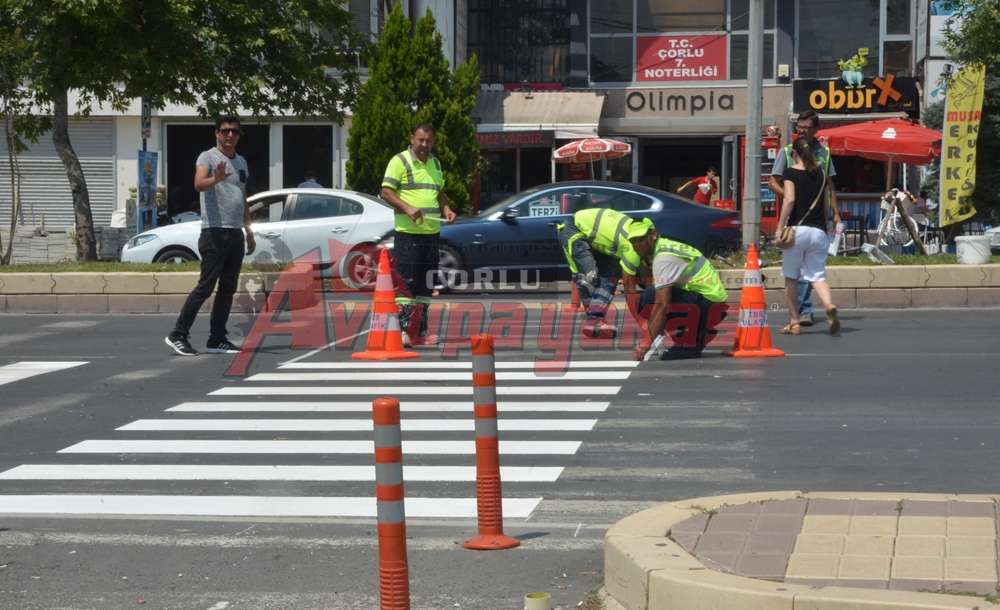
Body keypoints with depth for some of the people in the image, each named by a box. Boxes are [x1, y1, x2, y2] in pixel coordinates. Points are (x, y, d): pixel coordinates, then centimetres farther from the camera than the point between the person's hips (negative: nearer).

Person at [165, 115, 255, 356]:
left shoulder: (241, 162, 19)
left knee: (228, 288, 6)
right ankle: (178, 334, -5)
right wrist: (216, 179, -45)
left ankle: (217, 339, 10)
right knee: (206, 286, -10)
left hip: (236, 234, 8)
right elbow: (199, 184, -25)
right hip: (215, 233, -8)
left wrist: (249, 232, 23)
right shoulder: (207, 157, -5)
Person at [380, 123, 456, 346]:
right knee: (405, 283, -10)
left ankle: (419, 332, 17)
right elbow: (386, 191, -9)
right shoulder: (400, 161, -4)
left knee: (425, 284, 10)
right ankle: (402, 330, -9)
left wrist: (446, 208, 9)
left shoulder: (435, 163, 18)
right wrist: (407, 208, -22)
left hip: (432, 233, 7)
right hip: (408, 233, -7)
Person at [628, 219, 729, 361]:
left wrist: (648, 341, -22)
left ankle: (688, 344, -10)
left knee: (650, 297, -21)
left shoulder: (663, 258, -17)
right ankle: (698, 338, 12)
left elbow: (662, 305, -23)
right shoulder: (666, 246, 14)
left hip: (708, 305, -10)